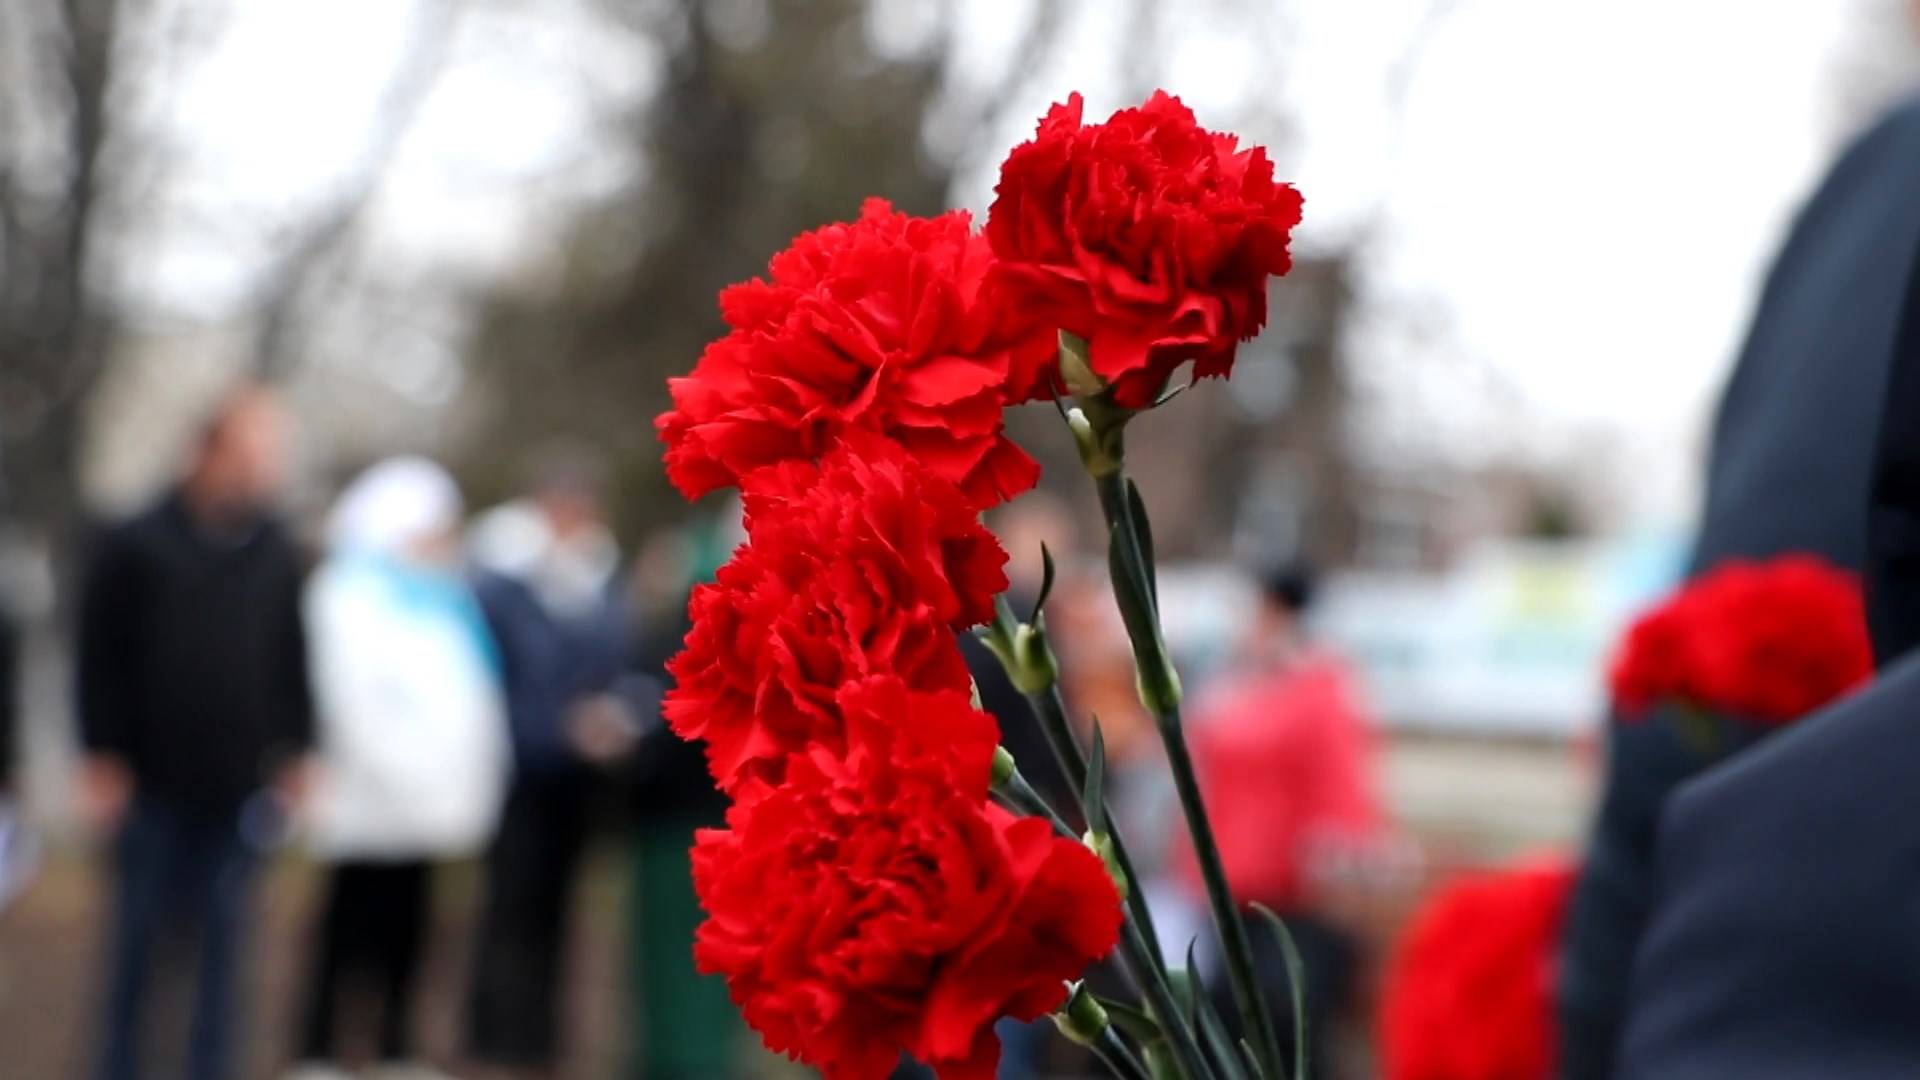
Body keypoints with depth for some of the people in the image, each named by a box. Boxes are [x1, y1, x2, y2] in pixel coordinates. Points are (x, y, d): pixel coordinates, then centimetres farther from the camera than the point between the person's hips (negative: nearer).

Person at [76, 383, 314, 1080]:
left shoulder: (277, 557, 4)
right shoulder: (138, 546, -4)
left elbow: (292, 665, 10)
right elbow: (100, 657, -1)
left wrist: (295, 753, 6)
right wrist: (103, 758, -4)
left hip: (237, 787, 2)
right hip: (152, 786, -2)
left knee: (223, 933, 4)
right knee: (142, 932, 6)